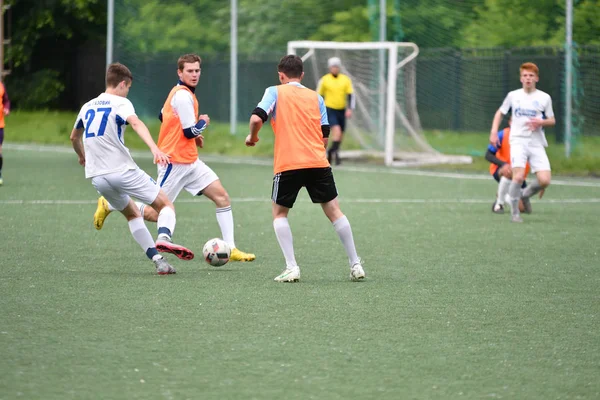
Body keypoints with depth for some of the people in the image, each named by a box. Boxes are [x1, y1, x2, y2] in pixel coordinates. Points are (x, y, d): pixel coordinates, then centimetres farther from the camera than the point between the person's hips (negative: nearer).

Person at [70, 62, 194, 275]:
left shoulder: (87, 107, 18)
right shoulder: (121, 103, -2)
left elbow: (74, 137, 34)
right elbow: (136, 123, -24)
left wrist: (82, 156, 55)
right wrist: (155, 148, -39)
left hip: (97, 177, 6)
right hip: (123, 170, -6)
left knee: (132, 214, 22)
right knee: (166, 205, 2)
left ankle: (158, 260, 8)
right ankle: (163, 238, -29)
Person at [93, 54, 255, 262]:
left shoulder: (180, 92, 12)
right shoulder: (183, 96, -18)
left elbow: (162, 116, 26)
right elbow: (190, 132, -21)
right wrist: (203, 122, 0)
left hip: (190, 162, 10)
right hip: (175, 163, -10)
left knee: (222, 197, -1)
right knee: (156, 214, -3)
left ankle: (230, 249, -2)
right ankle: (109, 205, 15)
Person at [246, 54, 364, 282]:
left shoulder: (275, 92, 8)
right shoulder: (316, 97, 17)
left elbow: (257, 118, -7)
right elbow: (325, 137, 13)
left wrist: (252, 137, 12)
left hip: (288, 164, -2)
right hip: (318, 162, 2)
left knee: (279, 213, 13)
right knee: (334, 211, 10)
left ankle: (291, 267, -1)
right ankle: (355, 265, 9)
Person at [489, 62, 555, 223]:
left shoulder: (544, 98, 6)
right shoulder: (513, 95, 7)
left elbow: (552, 120, 13)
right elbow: (500, 113, 21)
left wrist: (541, 122, -9)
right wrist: (494, 132, 8)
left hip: (537, 143, 1)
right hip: (518, 141, -1)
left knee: (545, 180, -13)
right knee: (518, 176, -23)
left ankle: (526, 195, 20)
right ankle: (514, 211, -5)